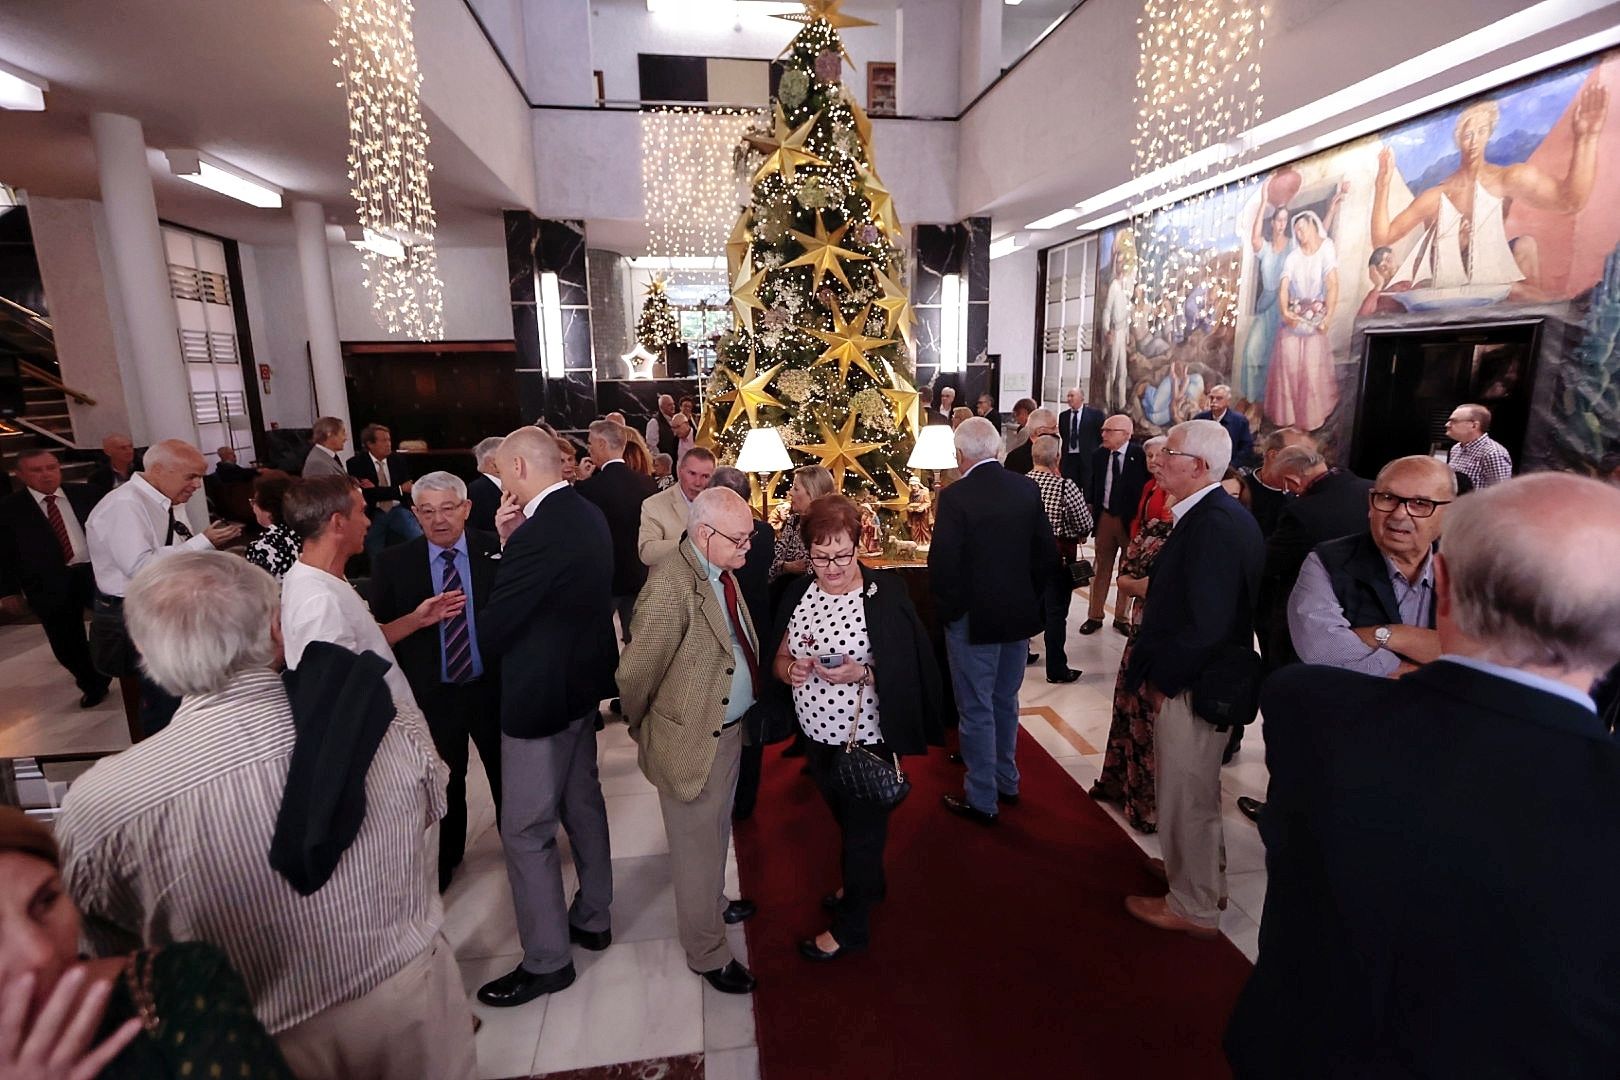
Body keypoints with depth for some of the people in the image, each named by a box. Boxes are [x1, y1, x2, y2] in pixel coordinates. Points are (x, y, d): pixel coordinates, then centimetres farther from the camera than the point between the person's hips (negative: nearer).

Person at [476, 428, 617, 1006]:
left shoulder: (541, 533, -27)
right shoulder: (587, 514, 2)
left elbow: (491, 633, -21)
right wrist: (511, 541, -3)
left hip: (541, 695, -10)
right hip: (584, 682, 10)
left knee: (526, 830, 6)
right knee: (583, 803, 22)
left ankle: (547, 959, 22)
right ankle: (592, 916, 41)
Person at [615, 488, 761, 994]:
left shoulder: (723, 572, 1)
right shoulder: (671, 586, -28)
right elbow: (635, 673, -21)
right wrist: (644, 731, -5)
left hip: (730, 729, 8)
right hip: (693, 739, -8)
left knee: (717, 834, 27)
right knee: (698, 847, 13)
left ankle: (713, 905, 52)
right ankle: (708, 951, 34)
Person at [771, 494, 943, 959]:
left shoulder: (884, 594, -19)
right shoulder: (799, 592, -3)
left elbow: (907, 669, -17)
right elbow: (780, 657, 4)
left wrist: (861, 673, -32)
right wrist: (790, 668, -17)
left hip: (867, 739, -5)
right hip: (818, 734, 6)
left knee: (864, 828, 15)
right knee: (843, 818, 27)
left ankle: (850, 925, 36)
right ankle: (865, 884, 54)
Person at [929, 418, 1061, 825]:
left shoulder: (955, 496, -19)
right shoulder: (1027, 488, -2)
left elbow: (943, 564, -20)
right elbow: (1047, 552, 2)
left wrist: (948, 610, -5)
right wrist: (1030, 597, 13)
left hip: (973, 620, -6)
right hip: (1019, 615, 6)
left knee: (977, 711, 7)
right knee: (1006, 703, 22)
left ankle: (982, 799, 20)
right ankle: (1007, 782, 38)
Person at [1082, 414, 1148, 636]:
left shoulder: (1140, 456, -13)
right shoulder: (1099, 455, 0)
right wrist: (1090, 512, 4)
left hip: (1131, 519, -3)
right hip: (1105, 517, 3)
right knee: (1101, 567, 11)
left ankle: (1122, 618, 24)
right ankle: (1095, 616, 21)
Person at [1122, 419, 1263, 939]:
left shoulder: (1214, 525, -25)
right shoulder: (1223, 515, 7)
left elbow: (1204, 624, -28)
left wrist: (1159, 678, -17)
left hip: (1189, 686, -10)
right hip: (1200, 678, 10)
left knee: (1186, 797, 7)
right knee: (1197, 791, 26)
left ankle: (1194, 908, 27)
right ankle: (1204, 880, 46)